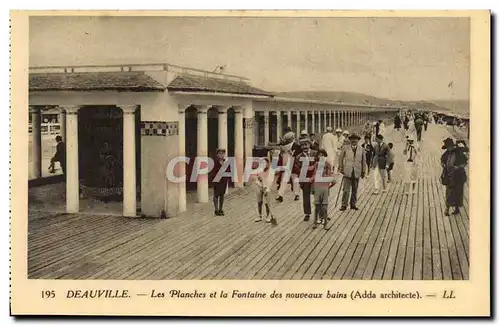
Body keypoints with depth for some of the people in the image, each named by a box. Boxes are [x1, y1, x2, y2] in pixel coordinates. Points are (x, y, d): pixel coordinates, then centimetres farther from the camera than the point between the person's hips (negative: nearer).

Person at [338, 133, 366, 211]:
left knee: (355, 190, 8)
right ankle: (344, 205, -1)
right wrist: (341, 168, 7)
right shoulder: (346, 148, 3)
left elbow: (364, 161, 12)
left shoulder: (361, 149, 7)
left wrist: (363, 171, 11)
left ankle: (353, 204, 18)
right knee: (346, 189, -6)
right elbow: (341, 158, 11)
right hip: (347, 172, -2)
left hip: (357, 172, 2)